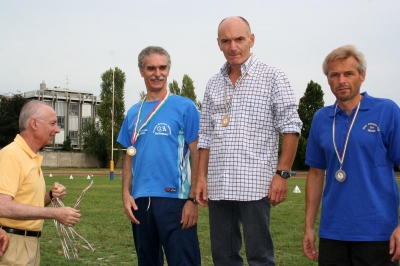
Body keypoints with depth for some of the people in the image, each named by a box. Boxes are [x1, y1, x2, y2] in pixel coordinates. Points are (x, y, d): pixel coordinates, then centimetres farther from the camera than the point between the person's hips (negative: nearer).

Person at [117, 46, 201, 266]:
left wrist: (193, 199, -12)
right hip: (140, 200, 5)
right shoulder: (133, 113, 11)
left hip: (174, 198, -5)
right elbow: (130, 157, 14)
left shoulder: (184, 107, -2)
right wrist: (126, 193, 1)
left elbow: (197, 155, -5)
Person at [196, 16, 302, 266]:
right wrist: (202, 177, 9)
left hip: (255, 185, -5)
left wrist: (282, 173, -13)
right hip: (219, 186, 5)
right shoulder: (213, 84, 14)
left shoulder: (272, 77, -1)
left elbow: (291, 127, -6)